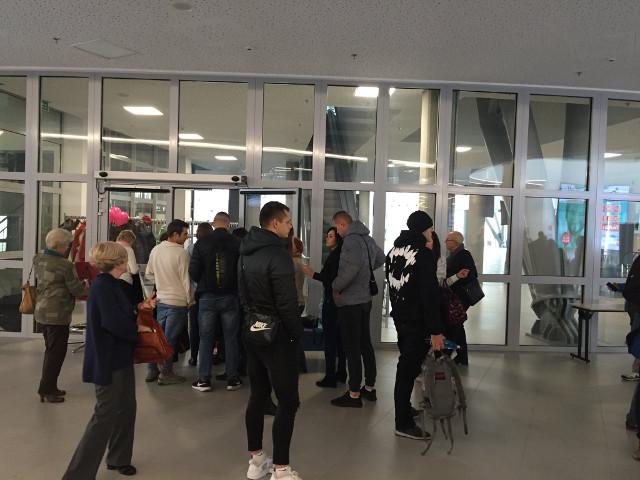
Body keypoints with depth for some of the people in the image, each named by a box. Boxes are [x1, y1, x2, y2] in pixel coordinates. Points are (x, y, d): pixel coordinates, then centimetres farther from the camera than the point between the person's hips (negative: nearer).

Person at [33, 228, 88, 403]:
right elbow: (77, 290, -14)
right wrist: (89, 286, 6)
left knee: (51, 351, 19)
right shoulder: (65, 265, -19)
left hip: (41, 312, 8)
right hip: (57, 315, -8)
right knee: (56, 353, 4)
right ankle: (47, 390, 10)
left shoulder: (38, 259, 4)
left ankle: (49, 387, 28)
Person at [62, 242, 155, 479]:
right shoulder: (103, 286, -21)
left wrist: (139, 308, 4)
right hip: (109, 362, -10)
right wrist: (138, 328, -16)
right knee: (105, 416, -3)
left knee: (126, 408, 20)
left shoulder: (110, 285, 9)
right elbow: (113, 322, -29)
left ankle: (118, 458, 37)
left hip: (119, 358, 10)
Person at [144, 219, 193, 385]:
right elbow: (186, 279, -15)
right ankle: (165, 374, 11)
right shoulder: (181, 253, -19)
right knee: (170, 338, 2)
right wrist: (190, 300, -4)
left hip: (161, 300, 6)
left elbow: (149, 274, 11)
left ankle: (152, 370, 23)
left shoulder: (155, 250, 1)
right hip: (178, 301, -6)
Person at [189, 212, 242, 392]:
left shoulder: (201, 243, -5)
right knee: (231, 338, 9)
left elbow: (193, 271, -6)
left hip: (207, 296, 0)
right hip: (230, 296, 0)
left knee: (206, 338, 8)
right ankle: (232, 378, 12)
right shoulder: (237, 243, -7)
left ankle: (204, 379, 10)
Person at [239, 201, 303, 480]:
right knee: (288, 401, -1)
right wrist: (298, 333, -9)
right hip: (277, 336, -9)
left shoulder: (247, 253, 10)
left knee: (258, 395, 15)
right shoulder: (278, 254, -19)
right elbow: (286, 303, -21)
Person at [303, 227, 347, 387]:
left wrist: (314, 275, -18)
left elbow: (333, 279, -22)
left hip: (331, 301, -10)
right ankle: (341, 373, 26)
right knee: (339, 338, 16)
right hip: (338, 301, 10)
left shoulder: (335, 256, -15)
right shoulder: (337, 254, 12)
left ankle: (330, 377, -2)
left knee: (330, 339, -6)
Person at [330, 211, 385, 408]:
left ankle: (354, 394, 4)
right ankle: (370, 388, 26)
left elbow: (353, 266, -31)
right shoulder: (367, 238, 11)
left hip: (350, 301, -9)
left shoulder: (351, 239, -17)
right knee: (365, 344, 16)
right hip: (365, 299, 9)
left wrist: (336, 286, -18)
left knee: (352, 348, -2)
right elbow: (381, 258, 27)